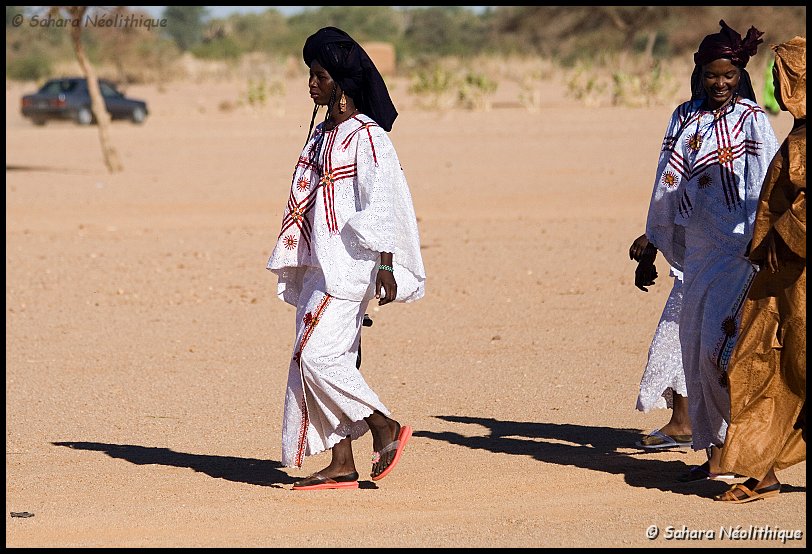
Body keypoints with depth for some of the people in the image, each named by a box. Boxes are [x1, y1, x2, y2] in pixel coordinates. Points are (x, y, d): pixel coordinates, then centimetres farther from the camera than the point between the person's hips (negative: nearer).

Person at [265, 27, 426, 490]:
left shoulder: (365, 136, -12)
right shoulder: (323, 134, 15)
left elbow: (383, 205, -16)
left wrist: (386, 268, -21)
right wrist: (299, 268, 21)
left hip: (349, 265, -9)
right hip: (320, 267, 9)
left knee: (316, 355, -14)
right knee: (319, 359, 5)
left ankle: (386, 428, 0)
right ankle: (342, 466, 8)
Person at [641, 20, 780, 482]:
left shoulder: (752, 120, -4)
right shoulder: (685, 118, 11)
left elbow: (766, 185, -10)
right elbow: (668, 185, 16)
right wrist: (653, 242, 17)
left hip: (740, 249, -6)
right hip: (698, 249, 6)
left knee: (720, 346, -15)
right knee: (696, 348, 5)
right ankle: (716, 454, 12)